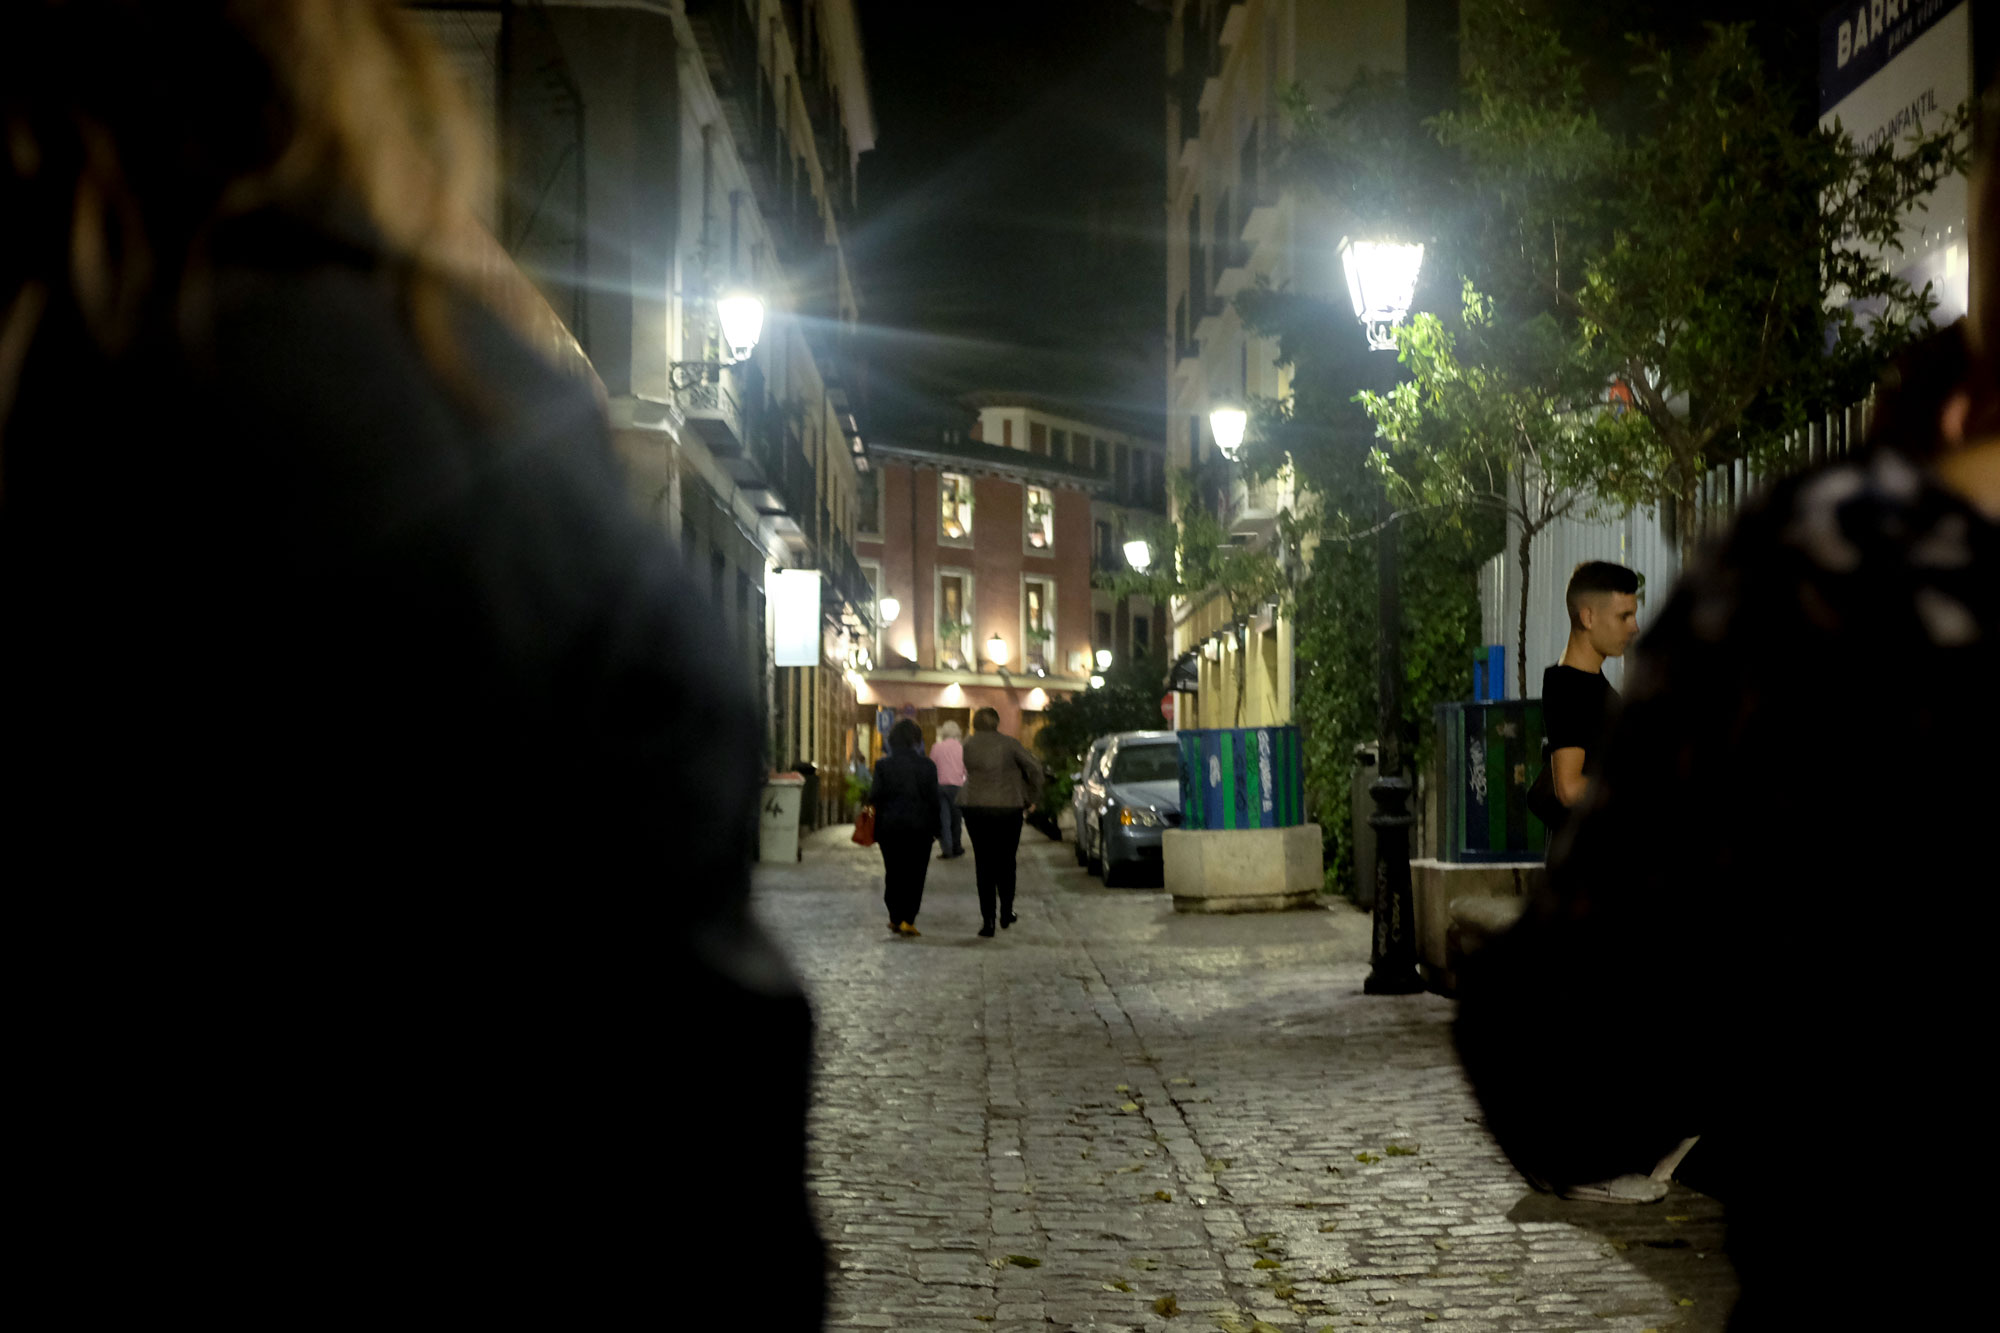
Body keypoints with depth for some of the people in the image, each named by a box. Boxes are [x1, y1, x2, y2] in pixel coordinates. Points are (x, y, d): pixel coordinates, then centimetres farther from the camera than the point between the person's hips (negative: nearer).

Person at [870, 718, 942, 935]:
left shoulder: (883, 765, -5)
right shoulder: (927, 766, -6)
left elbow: (875, 797, -5)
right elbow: (933, 799, -4)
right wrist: (936, 826, 5)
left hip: (889, 826, 1)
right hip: (919, 827, -1)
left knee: (893, 873, 13)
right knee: (915, 874, 4)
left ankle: (896, 918, 15)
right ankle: (907, 919, -3)